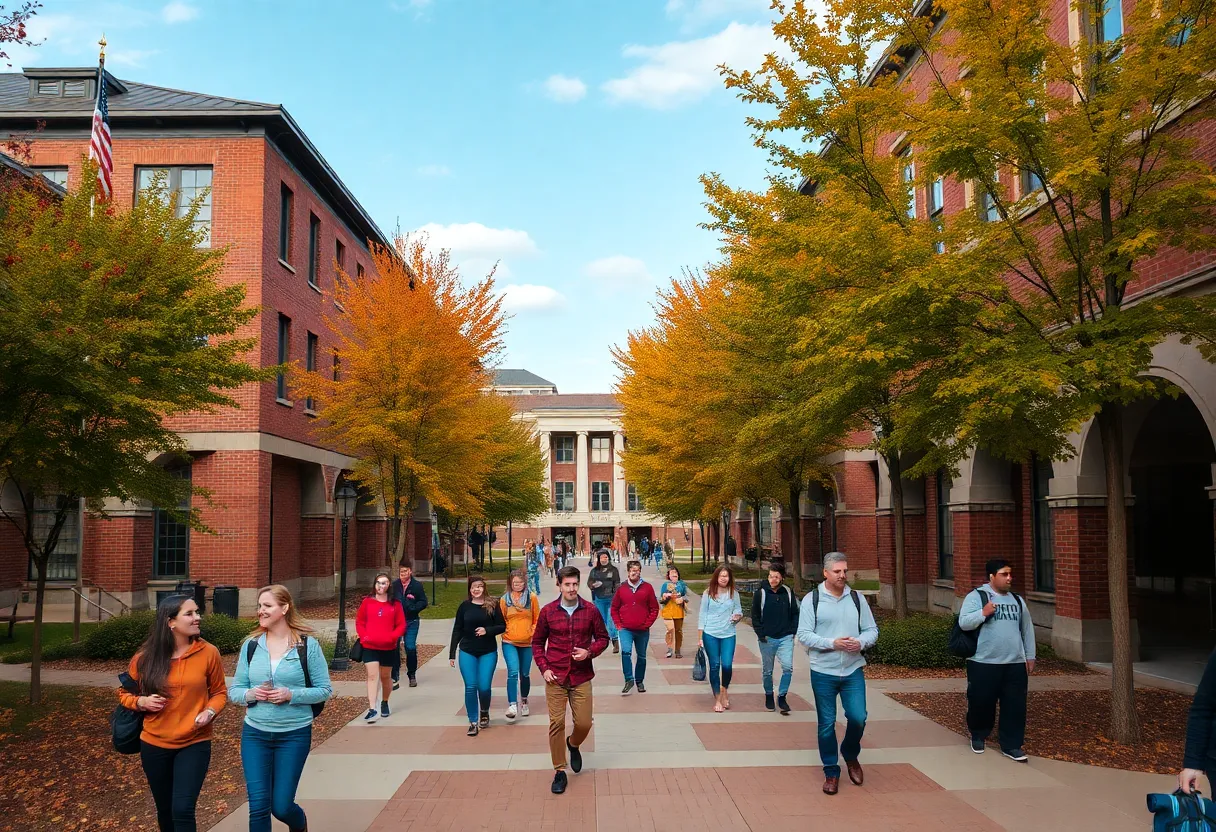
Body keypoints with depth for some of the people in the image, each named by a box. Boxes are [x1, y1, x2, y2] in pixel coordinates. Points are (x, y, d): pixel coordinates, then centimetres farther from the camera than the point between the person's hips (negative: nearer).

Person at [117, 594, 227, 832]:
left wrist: (210, 712, -17)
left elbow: (219, 692, 3)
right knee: (165, 811, 17)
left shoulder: (208, 652, -10)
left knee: (182, 810, -13)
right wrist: (141, 702, -12)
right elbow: (124, 693, 8)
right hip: (154, 745, 2)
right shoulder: (145, 657, -7)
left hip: (194, 744, -2)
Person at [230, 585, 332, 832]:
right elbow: (234, 691, 6)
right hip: (254, 733, 3)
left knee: (281, 806, 4)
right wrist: (250, 694, -16)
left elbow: (325, 690, -5)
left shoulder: (308, 645, -8)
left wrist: (291, 695, -20)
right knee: (258, 806, 0)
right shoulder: (250, 645, 0)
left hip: (294, 734, -2)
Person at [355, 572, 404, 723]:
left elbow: (401, 625, 1)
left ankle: (384, 703, 36)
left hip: (388, 647, 1)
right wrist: (363, 636, -10)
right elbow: (359, 622, 4)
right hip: (369, 646, -1)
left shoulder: (395, 604, 0)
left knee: (385, 676, 15)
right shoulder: (367, 602, 1)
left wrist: (392, 637, -14)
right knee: (372, 675, -12)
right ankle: (372, 709, -17)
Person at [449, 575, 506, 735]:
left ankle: (484, 713, 28)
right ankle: (473, 722, 11)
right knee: (470, 687, -3)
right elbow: (457, 630, 4)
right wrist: (452, 653, 3)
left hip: (488, 652, -1)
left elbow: (502, 626, -1)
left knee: (484, 687, -3)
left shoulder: (492, 605, -3)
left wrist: (487, 630, -19)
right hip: (467, 652, 1)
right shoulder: (464, 606, 1)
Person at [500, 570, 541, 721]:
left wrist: (533, 633, -3)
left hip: (527, 642, 1)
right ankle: (512, 705, -16)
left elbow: (537, 619, 6)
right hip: (509, 642, -1)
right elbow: (501, 621, 9)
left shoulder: (532, 597, 0)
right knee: (513, 672, -17)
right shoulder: (504, 599, 1)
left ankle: (524, 700, 34)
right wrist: (506, 632, -3)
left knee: (525, 674, 11)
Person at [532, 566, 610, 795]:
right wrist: (544, 668, -3)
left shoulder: (590, 611, -2)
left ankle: (573, 744, 36)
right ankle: (559, 771, 12)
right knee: (556, 723, -1)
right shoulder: (548, 611, -2)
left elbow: (602, 638, 8)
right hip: (555, 678, -1)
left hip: (581, 678, 1)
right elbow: (537, 642, 8)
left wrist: (590, 652, -11)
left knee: (584, 723, 1)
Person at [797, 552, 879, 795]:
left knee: (858, 718, -3)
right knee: (827, 724, 6)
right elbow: (804, 635, -9)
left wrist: (861, 643, -14)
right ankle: (831, 772, 23)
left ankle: (850, 755, 28)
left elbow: (872, 630, 8)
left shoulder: (857, 599, 4)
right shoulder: (812, 599, -5)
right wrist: (832, 643, -21)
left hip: (853, 670, 2)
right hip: (823, 672, -2)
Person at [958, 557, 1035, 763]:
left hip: (1015, 664, 4)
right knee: (981, 703, 6)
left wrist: (1030, 656, 14)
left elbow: (1027, 630, 17)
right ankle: (978, 736, 29)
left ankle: (1011, 745, 13)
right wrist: (983, 613, -26)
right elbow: (964, 622, -14)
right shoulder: (976, 596, -5)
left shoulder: (1017, 600, 12)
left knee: (1015, 705, 3)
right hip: (984, 663, -4)